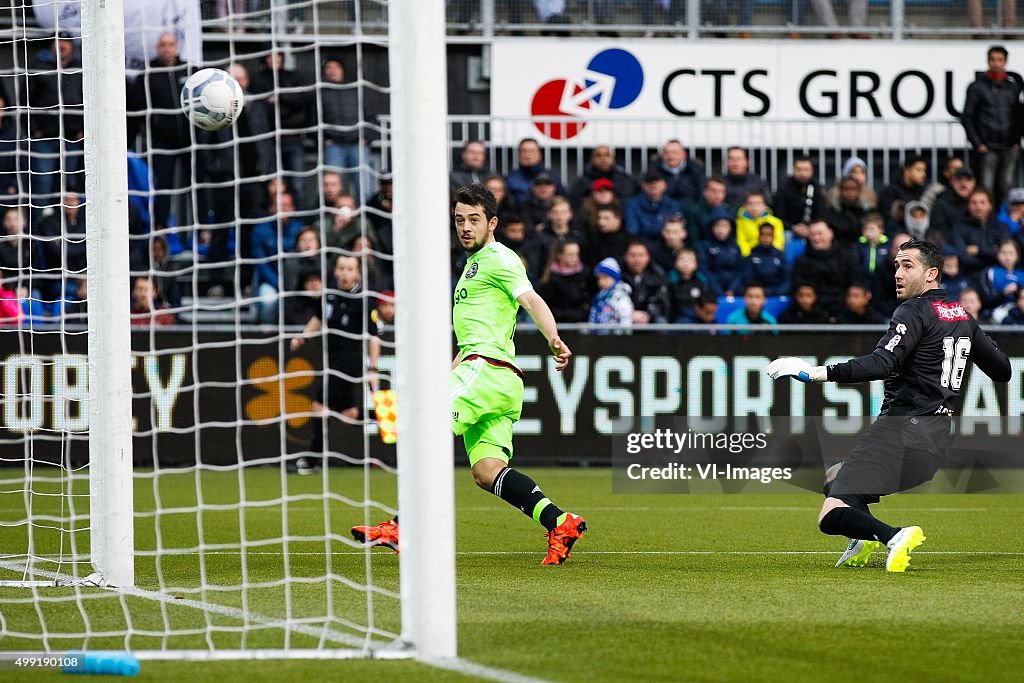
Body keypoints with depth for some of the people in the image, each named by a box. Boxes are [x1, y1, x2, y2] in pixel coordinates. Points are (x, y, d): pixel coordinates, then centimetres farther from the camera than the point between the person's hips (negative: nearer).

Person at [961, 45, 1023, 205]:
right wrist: (977, 144, -6)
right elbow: (967, 118, 1)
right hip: (987, 148, -3)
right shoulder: (977, 87, 2)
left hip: (1010, 148, 3)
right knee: (987, 187, -7)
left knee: (1006, 187, 4)